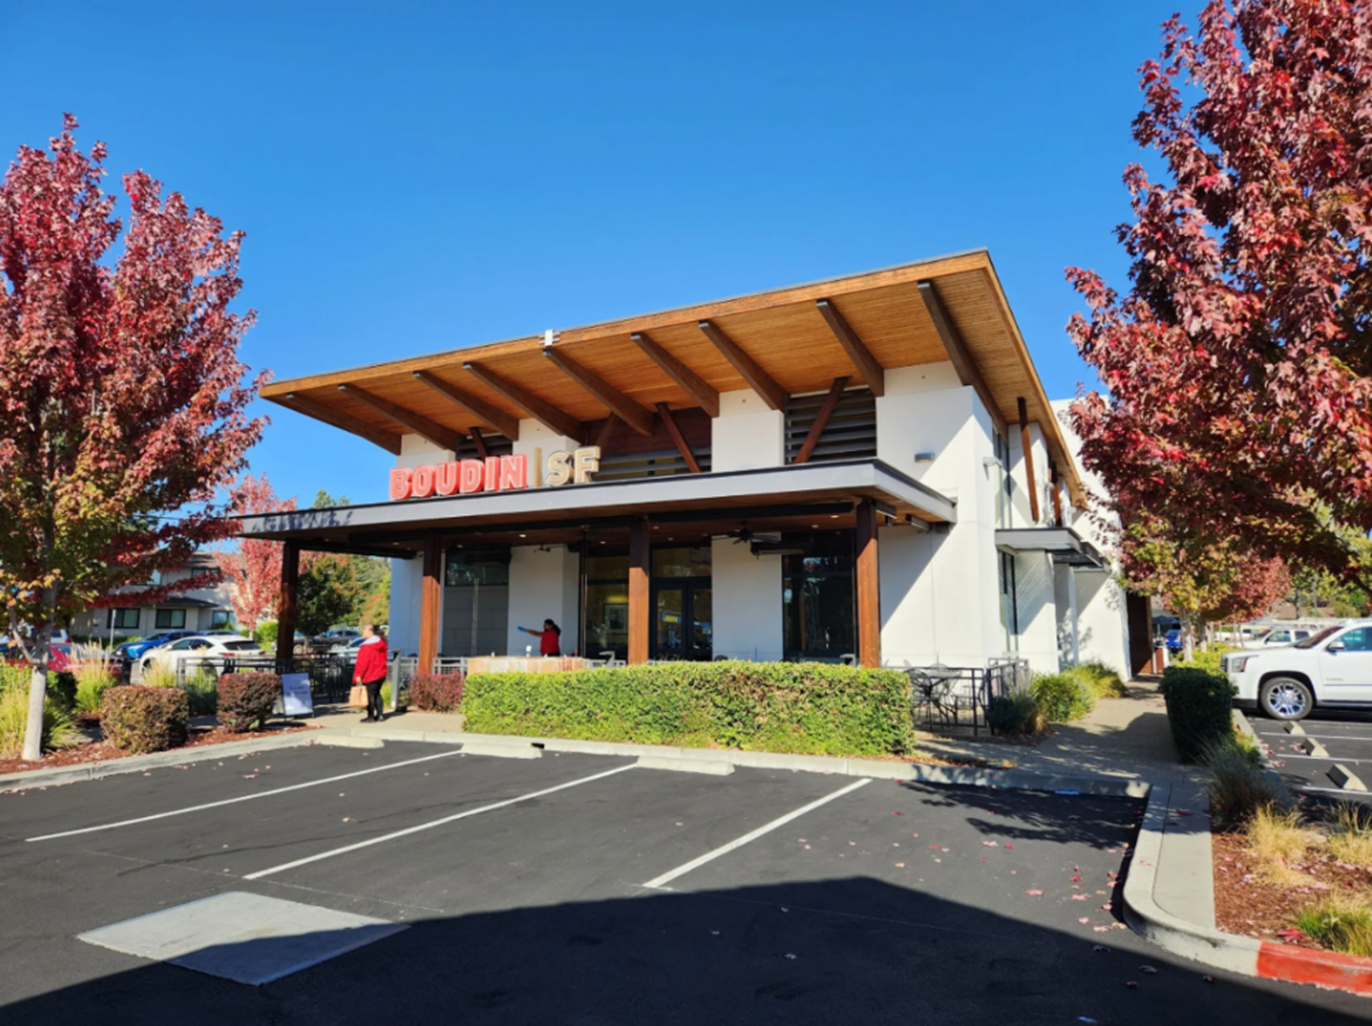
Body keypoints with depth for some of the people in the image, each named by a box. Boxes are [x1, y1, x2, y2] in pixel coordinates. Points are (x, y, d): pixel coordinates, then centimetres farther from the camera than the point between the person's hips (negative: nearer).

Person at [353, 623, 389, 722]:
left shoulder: (367, 646, -17)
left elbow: (362, 662, -19)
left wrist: (358, 675, -15)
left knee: (370, 694, -2)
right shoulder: (381, 643, 10)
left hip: (370, 675, -8)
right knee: (377, 693, 15)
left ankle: (371, 716, 2)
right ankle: (379, 715, 17)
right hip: (380, 674, 8)